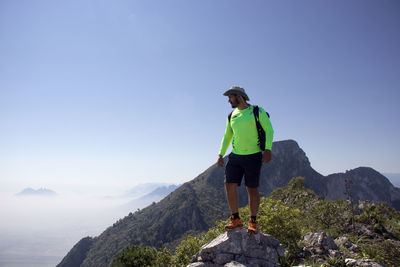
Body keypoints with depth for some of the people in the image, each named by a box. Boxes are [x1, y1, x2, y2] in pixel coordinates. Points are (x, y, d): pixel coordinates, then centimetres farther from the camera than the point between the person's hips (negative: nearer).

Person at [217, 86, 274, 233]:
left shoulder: (257, 112, -4)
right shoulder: (232, 116, 11)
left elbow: (269, 130, -6)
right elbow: (227, 136, 16)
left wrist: (268, 149, -19)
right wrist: (221, 154, 7)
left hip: (253, 156, -4)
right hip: (235, 156, 5)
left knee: (252, 189, 2)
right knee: (229, 185, -5)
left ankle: (253, 222, 17)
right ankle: (236, 220, 9)